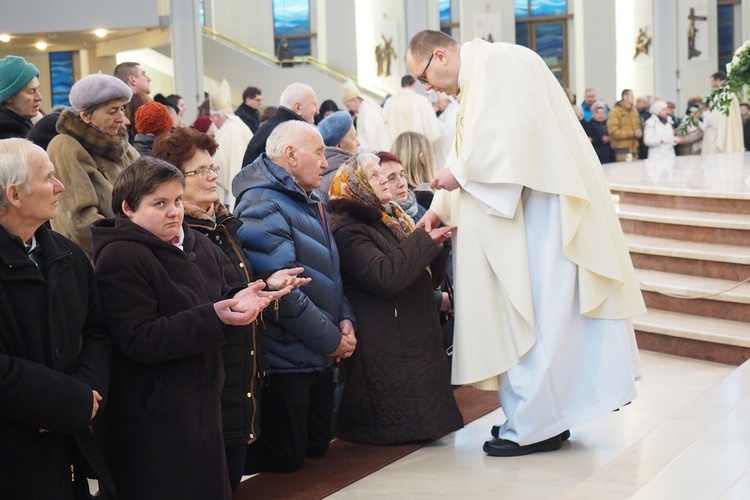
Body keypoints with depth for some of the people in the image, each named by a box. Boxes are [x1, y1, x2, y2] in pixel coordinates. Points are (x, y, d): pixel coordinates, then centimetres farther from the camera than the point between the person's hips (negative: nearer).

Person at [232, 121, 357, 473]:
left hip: (321, 358, 10)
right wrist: (331, 339, -17)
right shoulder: (263, 205, -18)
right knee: (285, 460, -3)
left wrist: (345, 320, 1)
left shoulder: (309, 202, 14)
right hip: (285, 361, -10)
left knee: (317, 449, 17)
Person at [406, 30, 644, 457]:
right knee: (533, 310, 11)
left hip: (540, 204, -10)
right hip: (523, 210, 10)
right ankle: (550, 414, 16)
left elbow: (511, 133, -23)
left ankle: (534, 425, -1)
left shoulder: (492, 62, -10)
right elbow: (475, 151, 21)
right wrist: (441, 208, 12)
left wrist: (460, 173, -13)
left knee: (533, 312, -6)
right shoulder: (475, 79, 21)